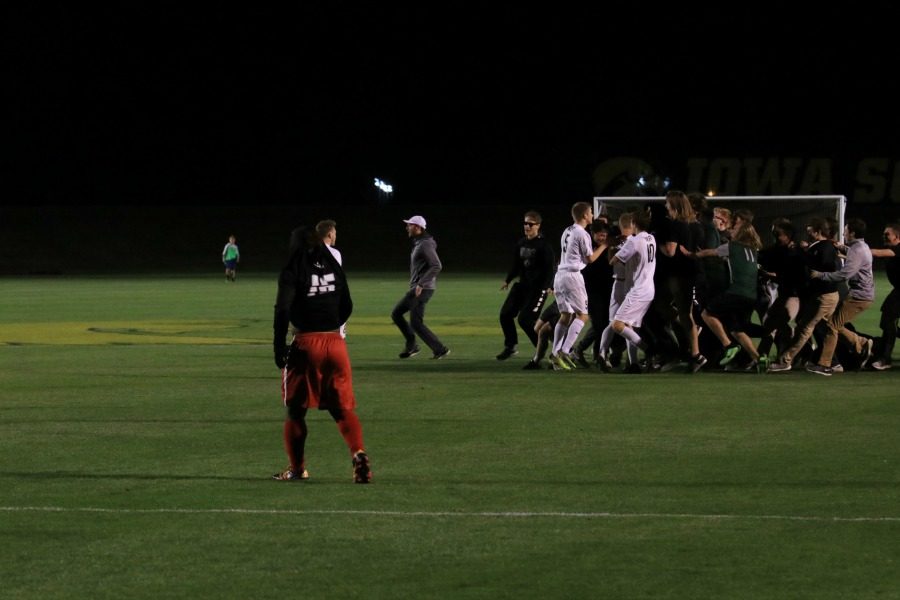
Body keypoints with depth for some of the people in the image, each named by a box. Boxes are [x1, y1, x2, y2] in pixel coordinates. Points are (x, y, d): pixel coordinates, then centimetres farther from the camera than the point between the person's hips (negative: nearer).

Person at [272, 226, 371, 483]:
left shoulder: (293, 270, -6)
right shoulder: (333, 267, 9)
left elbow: (283, 310, -14)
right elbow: (346, 306, 15)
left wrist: (279, 346, -9)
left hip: (304, 343, -4)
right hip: (335, 343, 4)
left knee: (295, 409, 11)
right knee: (343, 407, 5)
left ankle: (297, 468, 14)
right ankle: (359, 454, -17)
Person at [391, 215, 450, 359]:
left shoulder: (425, 244, -17)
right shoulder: (417, 244, 15)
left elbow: (437, 266, -26)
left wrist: (421, 284, -28)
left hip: (423, 289, -11)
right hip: (415, 289, 11)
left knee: (416, 323, -9)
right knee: (396, 314, 13)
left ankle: (440, 349, -5)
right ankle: (411, 346, 15)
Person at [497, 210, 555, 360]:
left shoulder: (543, 245, -13)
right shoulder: (521, 244, 9)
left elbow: (549, 267, -17)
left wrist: (548, 286, -26)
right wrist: (508, 280, 15)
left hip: (538, 287, -8)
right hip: (523, 285, 8)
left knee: (524, 319, -14)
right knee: (505, 314, 6)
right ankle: (510, 346, 22)